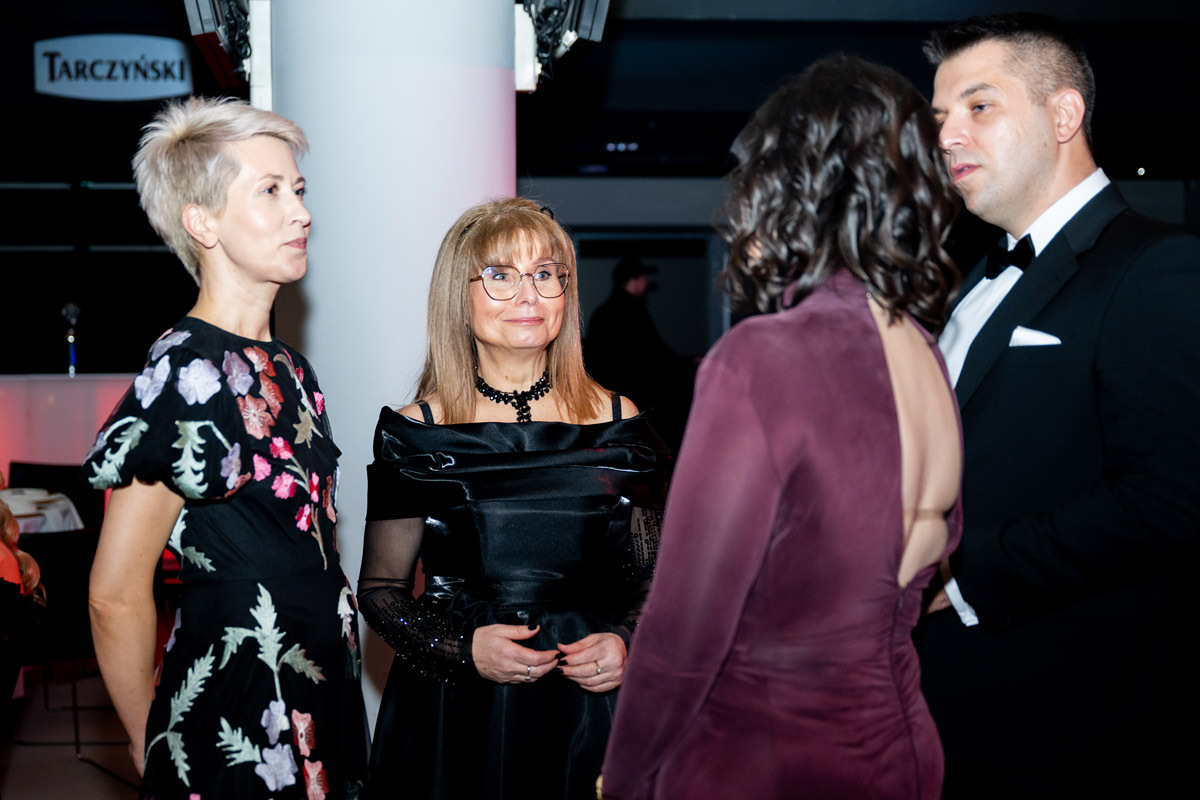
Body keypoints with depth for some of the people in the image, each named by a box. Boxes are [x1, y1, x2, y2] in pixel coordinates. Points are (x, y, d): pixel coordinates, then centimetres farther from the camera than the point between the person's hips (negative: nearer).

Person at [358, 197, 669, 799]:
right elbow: (380, 586, 2)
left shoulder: (617, 423, 2)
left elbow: (649, 575, 10)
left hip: (586, 710, 2)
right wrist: (461, 648, -12)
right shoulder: (419, 433, -3)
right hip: (455, 716, -1)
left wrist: (626, 643, -9)